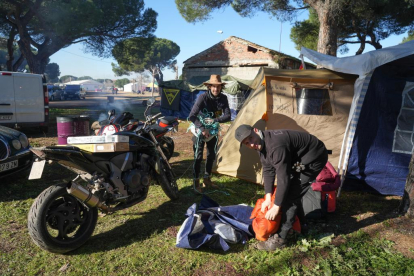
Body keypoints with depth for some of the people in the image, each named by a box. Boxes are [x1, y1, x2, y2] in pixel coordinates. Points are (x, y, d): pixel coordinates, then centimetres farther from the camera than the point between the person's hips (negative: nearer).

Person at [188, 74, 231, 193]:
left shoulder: (223, 98, -12)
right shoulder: (203, 97, -25)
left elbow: (228, 116, -15)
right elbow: (191, 116, -29)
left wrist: (214, 120, -28)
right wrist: (203, 129, -32)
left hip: (213, 130, 5)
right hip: (200, 130, -5)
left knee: (211, 155, 12)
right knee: (198, 156, -5)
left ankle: (207, 179, 27)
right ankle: (196, 182, 9)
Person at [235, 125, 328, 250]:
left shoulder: (276, 145, -34)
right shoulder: (262, 144, -4)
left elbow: (283, 178, -31)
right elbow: (268, 170, 0)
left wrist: (276, 206, -23)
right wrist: (268, 197, -6)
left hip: (313, 158, -10)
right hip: (300, 158, 10)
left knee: (290, 195, -12)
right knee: (290, 190, 18)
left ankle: (279, 239, -3)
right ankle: (300, 225, 37)